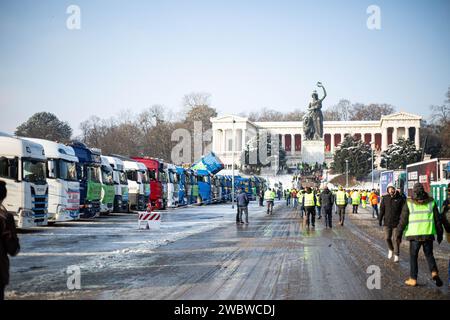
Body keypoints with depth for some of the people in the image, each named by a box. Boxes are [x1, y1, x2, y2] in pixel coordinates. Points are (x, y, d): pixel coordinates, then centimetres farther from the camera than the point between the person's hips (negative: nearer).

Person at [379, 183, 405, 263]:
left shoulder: (400, 199, -4)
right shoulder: (385, 198, 2)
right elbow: (382, 209, 6)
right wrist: (380, 219, 1)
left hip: (396, 222, -3)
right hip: (387, 222, 3)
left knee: (396, 239, -2)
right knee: (387, 238, 4)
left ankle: (396, 255, 6)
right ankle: (391, 249, 32)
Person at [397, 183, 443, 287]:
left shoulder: (409, 204, -3)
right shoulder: (431, 203, 3)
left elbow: (403, 221, -3)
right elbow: (437, 220, 6)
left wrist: (399, 234, 5)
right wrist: (439, 234, 15)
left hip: (414, 235, -2)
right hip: (428, 234, 2)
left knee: (413, 256, 11)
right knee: (429, 255, 17)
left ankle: (413, 279, 12)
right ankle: (434, 273, -4)